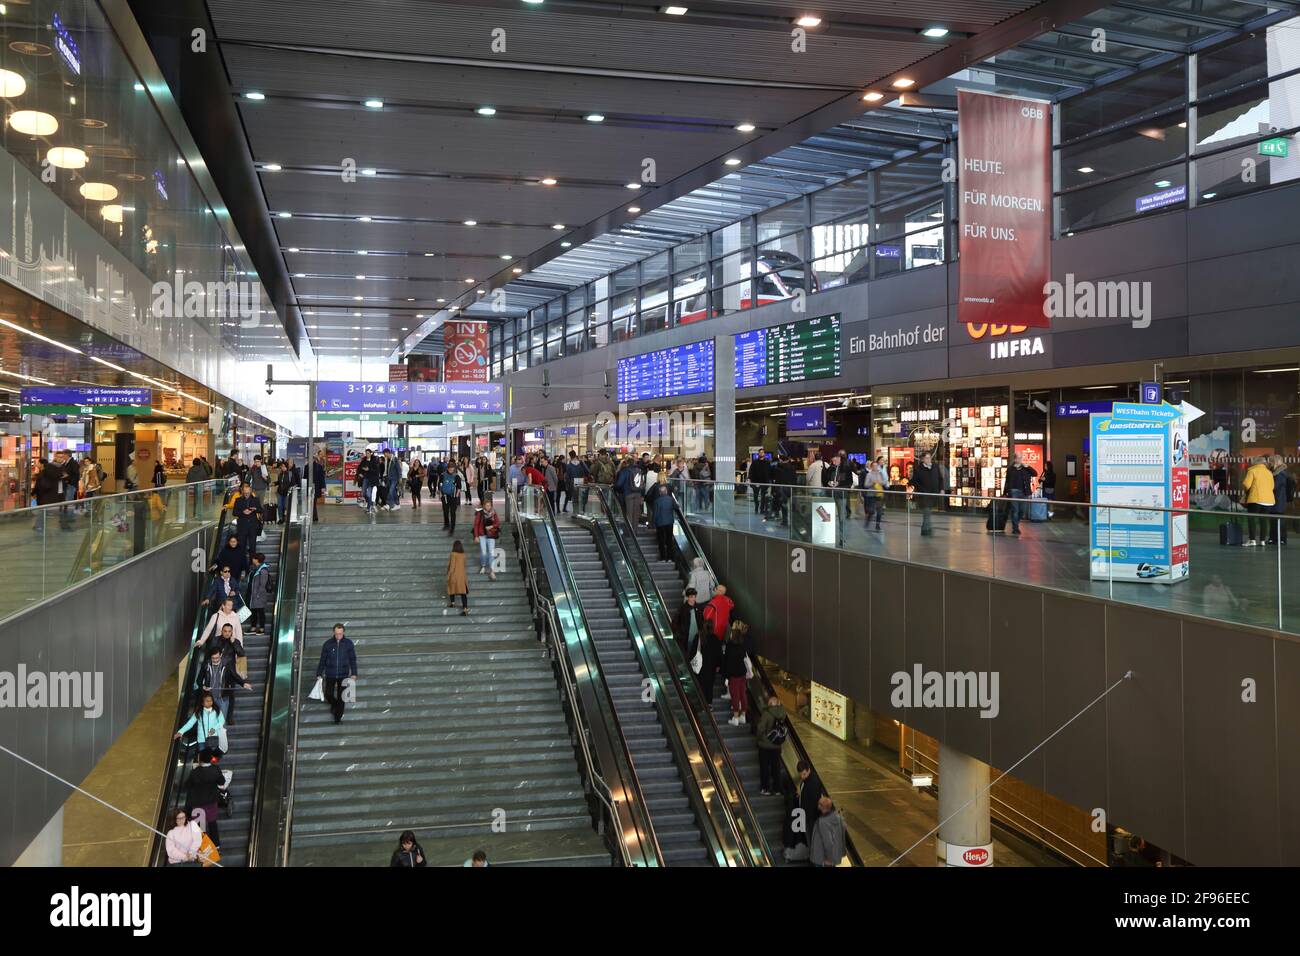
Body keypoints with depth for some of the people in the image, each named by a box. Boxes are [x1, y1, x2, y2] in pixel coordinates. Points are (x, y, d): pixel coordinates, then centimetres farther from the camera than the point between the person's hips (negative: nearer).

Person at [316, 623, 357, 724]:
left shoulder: (348, 643, -5)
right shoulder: (328, 643, -5)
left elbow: (353, 659, 1)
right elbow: (322, 660, 2)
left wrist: (354, 673, -3)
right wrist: (319, 674, 1)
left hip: (343, 675, 0)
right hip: (330, 675, 0)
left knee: (341, 697, 3)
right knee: (328, 695, 1)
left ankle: (338, 718, 19)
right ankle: (334, 704, 35)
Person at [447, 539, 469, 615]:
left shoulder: (453, 554, -14)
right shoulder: (463, 555, 1)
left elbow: (452, 566, -15)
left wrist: (449, 575, -7)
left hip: (454, 575, -4)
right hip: (462, 575, 4)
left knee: (451, 588, 23)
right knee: (463, 592, 0)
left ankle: (452, 602, 42)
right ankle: (465, 608, -10)